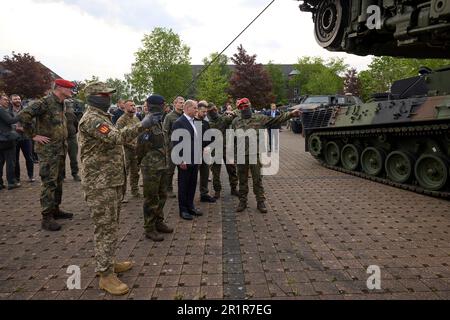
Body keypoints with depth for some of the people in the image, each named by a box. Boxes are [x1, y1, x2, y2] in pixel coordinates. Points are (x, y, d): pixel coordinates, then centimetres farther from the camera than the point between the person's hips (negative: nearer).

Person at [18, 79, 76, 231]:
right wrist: (33, 135, -18)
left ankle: (55, 209, 28)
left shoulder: (60, 104, 12)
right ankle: (47, 218, 2)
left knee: (58, 181, 15)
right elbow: (23, 116, -23)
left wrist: (63, 140, 14)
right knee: (49, 183, -5)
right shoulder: (45, 102, -15)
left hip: (61, 149, 9)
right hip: (48, 150, -9)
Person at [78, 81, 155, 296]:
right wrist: (141, 125, -28)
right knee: (106, 228, -5)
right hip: (100, 184, -10)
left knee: (110, 226, 17)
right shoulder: (91, 119, -14)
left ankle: (107, 263, 31)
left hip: (112, 181, 10)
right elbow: (116, 137, -29)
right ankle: (106, 275, 5)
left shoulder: (102, 116, 19)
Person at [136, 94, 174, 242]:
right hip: (151, 168, -9)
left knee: (162, 196, 18)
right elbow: (141, 148, -18)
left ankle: (159, 222, 32)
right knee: (151, 199, 1)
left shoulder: (160, 124, 12)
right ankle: (149, 228, 13)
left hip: (163, 167, 9)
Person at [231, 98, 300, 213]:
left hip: (256, 154, -1)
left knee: (258, 180, 5)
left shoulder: (260, 118, 3)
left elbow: (276, 120, 0)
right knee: (242, 180, 10)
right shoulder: (236, 121, 7)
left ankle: (261, 202, 16)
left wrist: (290, 114, -9)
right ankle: (242, 201, 23)